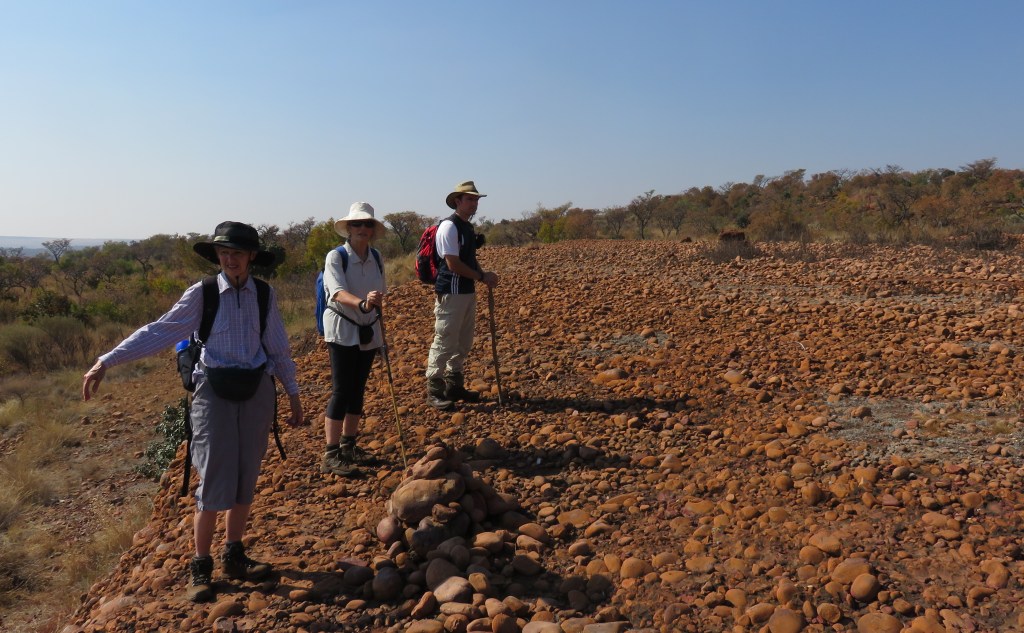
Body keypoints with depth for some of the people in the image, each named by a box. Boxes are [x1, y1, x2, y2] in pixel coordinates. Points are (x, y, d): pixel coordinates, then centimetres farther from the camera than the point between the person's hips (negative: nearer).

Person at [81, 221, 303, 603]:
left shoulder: (265, 295, 3)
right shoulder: (201, 294, -4)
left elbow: (279, 348, 11)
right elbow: (159, 332, -7)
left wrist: (293, 394, 13)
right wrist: (107, 361, -15)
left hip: (257, 391, 3)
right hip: (214, 392, -3)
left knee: (245, 480, 10)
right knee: (215, 483, -2)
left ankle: (234, 557, 27)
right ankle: (201, 568, 15)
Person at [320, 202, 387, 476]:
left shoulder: (376, 257, 3)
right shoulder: (336, 257, -14)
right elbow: (338, 292, -29)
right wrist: (363, 303, -47)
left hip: (368, 331, 6)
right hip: (342, 330, -6)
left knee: (357, 390, 12)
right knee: (341, 391, -7)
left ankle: (348, 447, 25)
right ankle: (330, 456, 1)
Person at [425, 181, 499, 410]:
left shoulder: (468, 228, 15)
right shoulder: (449, 226, -13)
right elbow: (453, 264, -19)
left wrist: (484, 276, 1)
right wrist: (482, 276, -12)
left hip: (468, 292, 9)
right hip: (450, 294, -9)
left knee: (463, 343, 15)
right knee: (444, 342, -4)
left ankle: (454, 386, 26)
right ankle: (434, 392, 5)